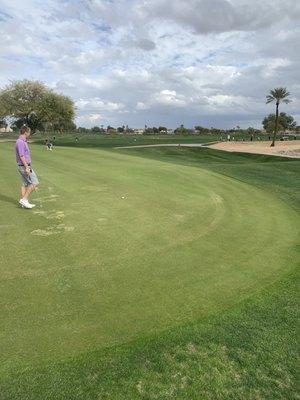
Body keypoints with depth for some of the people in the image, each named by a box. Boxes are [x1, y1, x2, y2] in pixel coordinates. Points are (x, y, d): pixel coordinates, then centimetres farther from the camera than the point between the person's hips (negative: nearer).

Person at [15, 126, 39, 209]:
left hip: (24, 166, 11)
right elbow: (21, 156, -24)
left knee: (25, 184, 11)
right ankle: (24, 199, -6)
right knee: (34, 183, -9)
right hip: (24, 166, -11)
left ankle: (24, 202, 15)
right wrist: (27, 167, -26)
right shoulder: (20, 142, -18)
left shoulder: (23, 141, 14)